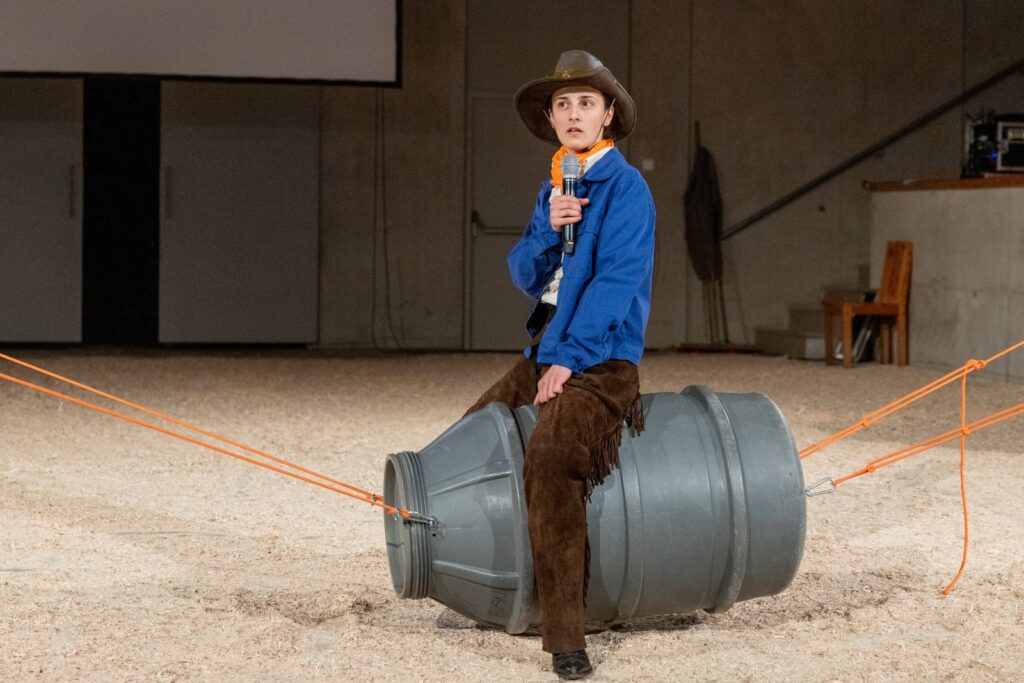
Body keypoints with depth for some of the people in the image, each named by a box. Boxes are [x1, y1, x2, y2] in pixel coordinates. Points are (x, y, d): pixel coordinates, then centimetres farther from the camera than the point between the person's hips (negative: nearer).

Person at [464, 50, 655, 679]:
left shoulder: (625, 186, -9)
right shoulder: (554, 189, 16)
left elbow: (616, 279, -17)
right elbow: (525, 274, 11)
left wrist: (569, 357, -20)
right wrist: (548, 230, -9)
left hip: (601, 356, -9)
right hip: (546, 347, 9)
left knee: (549, 460, -32)